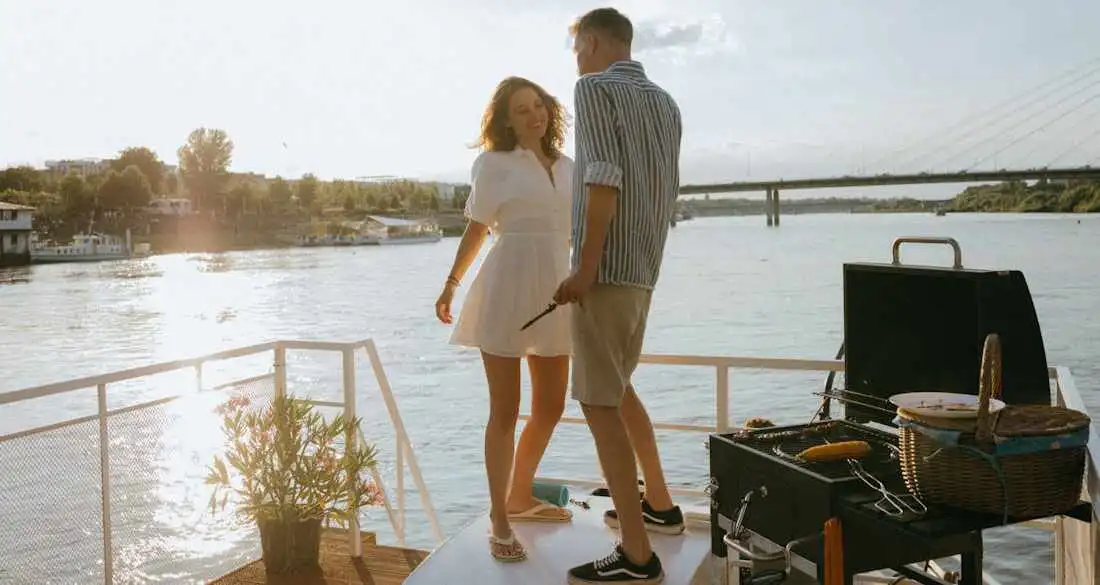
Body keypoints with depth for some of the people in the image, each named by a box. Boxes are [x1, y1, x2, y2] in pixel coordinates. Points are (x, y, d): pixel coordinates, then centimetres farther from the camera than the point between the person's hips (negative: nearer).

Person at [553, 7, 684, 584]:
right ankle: (659, 504, 32)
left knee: (599, 402, -6)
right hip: (644, 267, 9)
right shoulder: (665, 102, 16)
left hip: (607, 267, -9)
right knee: (617, 388, 23)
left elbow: (604, 180, -19)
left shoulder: (594, 88, -6)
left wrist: (585, 266, -18)